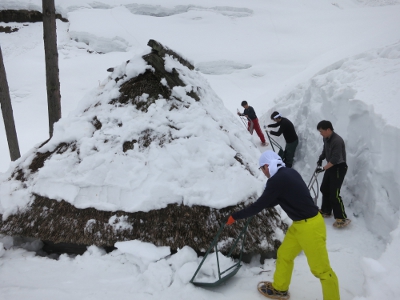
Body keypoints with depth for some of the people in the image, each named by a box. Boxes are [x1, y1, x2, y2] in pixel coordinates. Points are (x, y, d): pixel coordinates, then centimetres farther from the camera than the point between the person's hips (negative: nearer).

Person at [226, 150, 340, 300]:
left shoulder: (276, 180, -22)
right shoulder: (289, 173, 5)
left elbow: (259, 206, -15)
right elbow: (277, 200, 20)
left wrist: (235, 216, -3)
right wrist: (256, 207, 22)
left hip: (310, 227, -10)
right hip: (299, 224, 10)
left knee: (321, 269, 3)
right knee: (284, 255, 21)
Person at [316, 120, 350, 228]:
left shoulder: (337, 140, -27)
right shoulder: (325, 138, -1)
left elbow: (335, 159, -31)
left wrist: (323, 168, -34)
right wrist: (321, 158, 2)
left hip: (339, 168, -9)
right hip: (330, 166, 9)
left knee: (334, 194, -12)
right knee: (324, 189, 16)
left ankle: (342, 218, -4)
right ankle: (326, 211, 32)